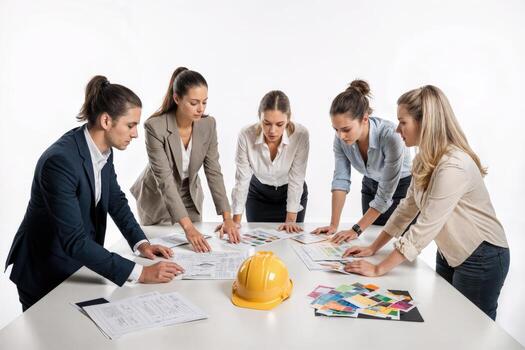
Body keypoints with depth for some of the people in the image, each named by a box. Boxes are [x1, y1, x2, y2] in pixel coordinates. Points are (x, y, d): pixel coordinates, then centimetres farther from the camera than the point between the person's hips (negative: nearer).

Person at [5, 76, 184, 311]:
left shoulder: (103, 150, -6)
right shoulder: (60, 161, -31)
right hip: (44, 272, -7)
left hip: (78, 263, 7)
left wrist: (141, 243, -6)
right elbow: (73, 240, -33)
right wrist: (139, 273, -34)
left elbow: (116, 199, 7)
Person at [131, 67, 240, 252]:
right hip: (157, 198, -4)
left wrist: (227, 217, -24)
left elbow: (213, 171, -14)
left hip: (190, 197, 4)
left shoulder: (208, 124, -15)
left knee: (192, 251, 12)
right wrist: (188, 227, -40)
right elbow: (165, 180, -32)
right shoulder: (155, 127, -29)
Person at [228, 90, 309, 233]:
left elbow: (296, 179, -22)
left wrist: (291, 219, -22)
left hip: (292, 194, 0)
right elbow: (242, 180, -21)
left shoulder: (300, 134, -30)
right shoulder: (246, 135, -28)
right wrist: (235, 221, -21)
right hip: (258, 194, 1)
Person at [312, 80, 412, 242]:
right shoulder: (341, 137, -22)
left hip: (402, 186, -4)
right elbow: (341, 179, -17)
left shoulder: (390, 136, -37)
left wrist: (356, 230, -31)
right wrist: (334, 225, -22)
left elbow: (385, 195, -32)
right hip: (371, 185, 4)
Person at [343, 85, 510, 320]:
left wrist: (378, 269, -26)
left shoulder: (453, 166, -30)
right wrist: (373, 248, 1)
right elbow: (408, 207, 4)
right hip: (449, 253, 8)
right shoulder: (424, 158, -1)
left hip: (480, 258, -8)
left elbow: (424, 228, -31)